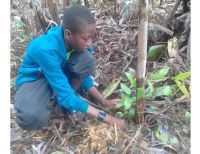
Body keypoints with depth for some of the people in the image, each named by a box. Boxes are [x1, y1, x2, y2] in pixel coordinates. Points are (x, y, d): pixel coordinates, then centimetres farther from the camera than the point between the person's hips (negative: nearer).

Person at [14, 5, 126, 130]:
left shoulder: (74, 40, -20)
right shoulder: (46, 49, -39)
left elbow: (83, 73, -5)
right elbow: (66, 96, -36)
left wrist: (103, 101, -9)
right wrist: (105, 117, -35)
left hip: (59, 72, 6)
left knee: (87, 60, -26)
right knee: (31, 117, -38)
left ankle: (65, 101, -3)